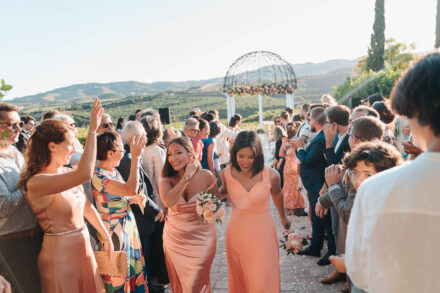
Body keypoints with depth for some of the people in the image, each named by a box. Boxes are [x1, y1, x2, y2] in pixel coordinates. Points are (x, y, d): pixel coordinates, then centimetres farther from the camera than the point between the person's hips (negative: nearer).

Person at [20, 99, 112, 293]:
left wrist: (106, 236, 16)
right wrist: (92, 130, -33)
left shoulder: (67, 173, 1)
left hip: (84, 247, 8)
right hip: (60, 254, -7)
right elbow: (84, 174, -38)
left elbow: (87, 207, 11)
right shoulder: (36, 182, -23)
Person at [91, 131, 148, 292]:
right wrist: (135, 157, -34)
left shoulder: (115, 172, 5)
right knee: (118, 278, 7)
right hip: (114, 231, -8)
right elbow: (131, 189, -35)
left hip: (129, 226, 8)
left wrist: (134, 199, -4)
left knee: (133, 270, 19)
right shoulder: (98, 176, -22)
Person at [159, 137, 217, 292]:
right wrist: (187, 176, -27)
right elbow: (168, 202, -30)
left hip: (201, 238, -2)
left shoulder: (206, 176, -11)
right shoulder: (166, 179, -9)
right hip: (175, 238, 2)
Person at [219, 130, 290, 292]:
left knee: (261, 280, 4)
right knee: (239, 277, 20)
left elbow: (277, 194, 6)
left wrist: (283, 217, 21)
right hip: (237, 232, 3)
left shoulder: (271, 175, -16)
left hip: (262, 232, -2)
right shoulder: (227, 173, -11)